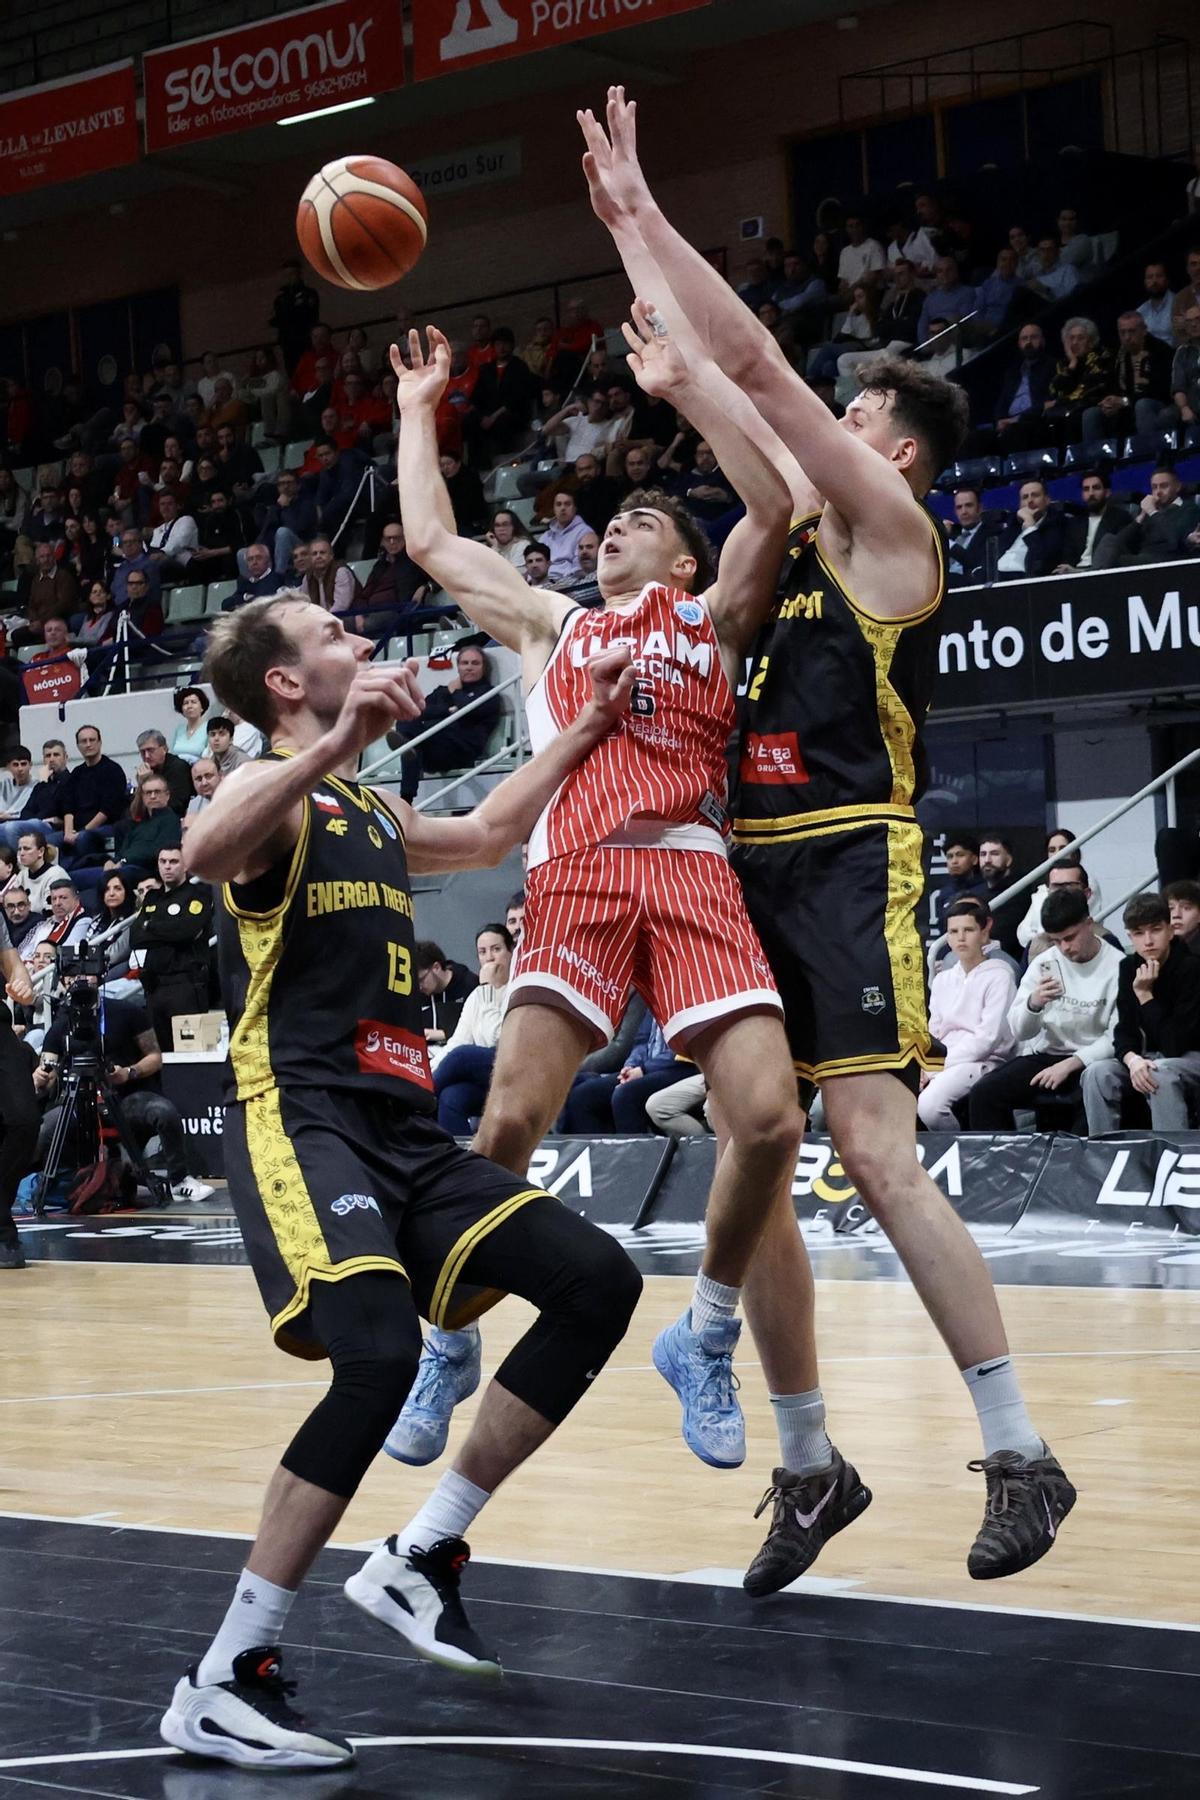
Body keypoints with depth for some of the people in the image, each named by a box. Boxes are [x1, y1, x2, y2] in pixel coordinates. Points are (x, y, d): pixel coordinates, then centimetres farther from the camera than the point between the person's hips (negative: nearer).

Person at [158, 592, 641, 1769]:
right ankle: (223, 1682, -21)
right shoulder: (277, 792, -3)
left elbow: (489, 834, 45)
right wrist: (338, 742, -37)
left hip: (403, 1131, 9)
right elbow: (203, 853, -28)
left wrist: (585, 731, 42)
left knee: (598, 1282, -2)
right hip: (299, 1120, -9)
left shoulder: (376, 815, 24)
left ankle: (420, 1558, 4)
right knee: (378, 1357, -29)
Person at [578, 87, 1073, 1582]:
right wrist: (624, 225, 18)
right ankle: (809, 1464, 14)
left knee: (876, 1158, -16)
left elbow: (754, 361, -9)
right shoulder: (792, 527, 17)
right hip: (752, 868, 8)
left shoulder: (894, 535, -4)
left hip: (853, 865, -8)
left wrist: (647, 212, -4)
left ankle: (1021, 1454, -11)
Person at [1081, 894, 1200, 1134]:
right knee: (1097, 1074, -19)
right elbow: (1124, 1031, -4)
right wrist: (1133, 1060, -26)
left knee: (1162, 1074, -37)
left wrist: (1145, 995, -25)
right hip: (1154, 1058, 6)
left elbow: (1174, 1045, -22)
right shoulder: (1130, 967, -1)